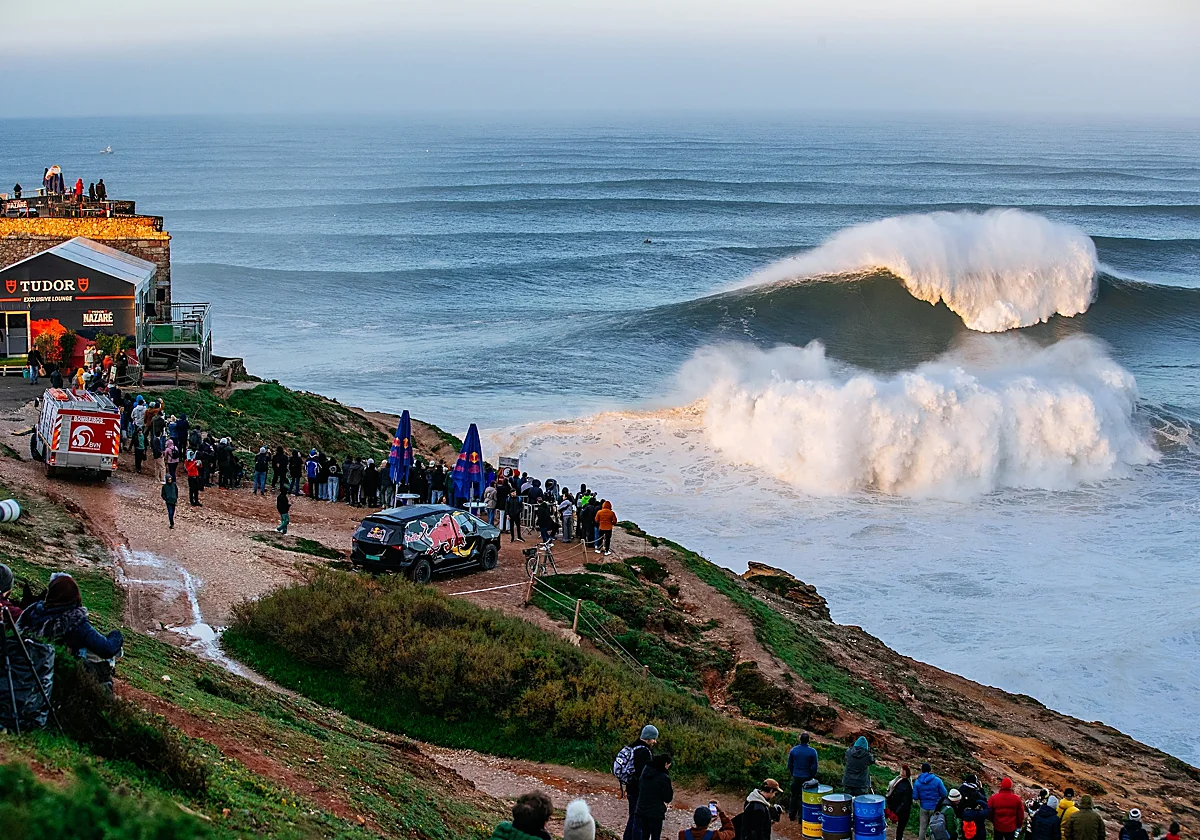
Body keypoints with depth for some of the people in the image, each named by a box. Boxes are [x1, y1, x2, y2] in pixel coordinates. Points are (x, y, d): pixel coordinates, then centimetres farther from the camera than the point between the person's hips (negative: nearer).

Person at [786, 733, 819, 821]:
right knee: (804, 798, 7)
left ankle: (792, 814, 25)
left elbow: (789, 764, 3)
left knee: (794, 796, 18)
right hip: (807, 778, -2)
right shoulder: (812, 752, -14)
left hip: (796, 777, 2)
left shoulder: (793, 750, -6)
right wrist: (813, 776, 7)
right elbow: (814, 766, -9)